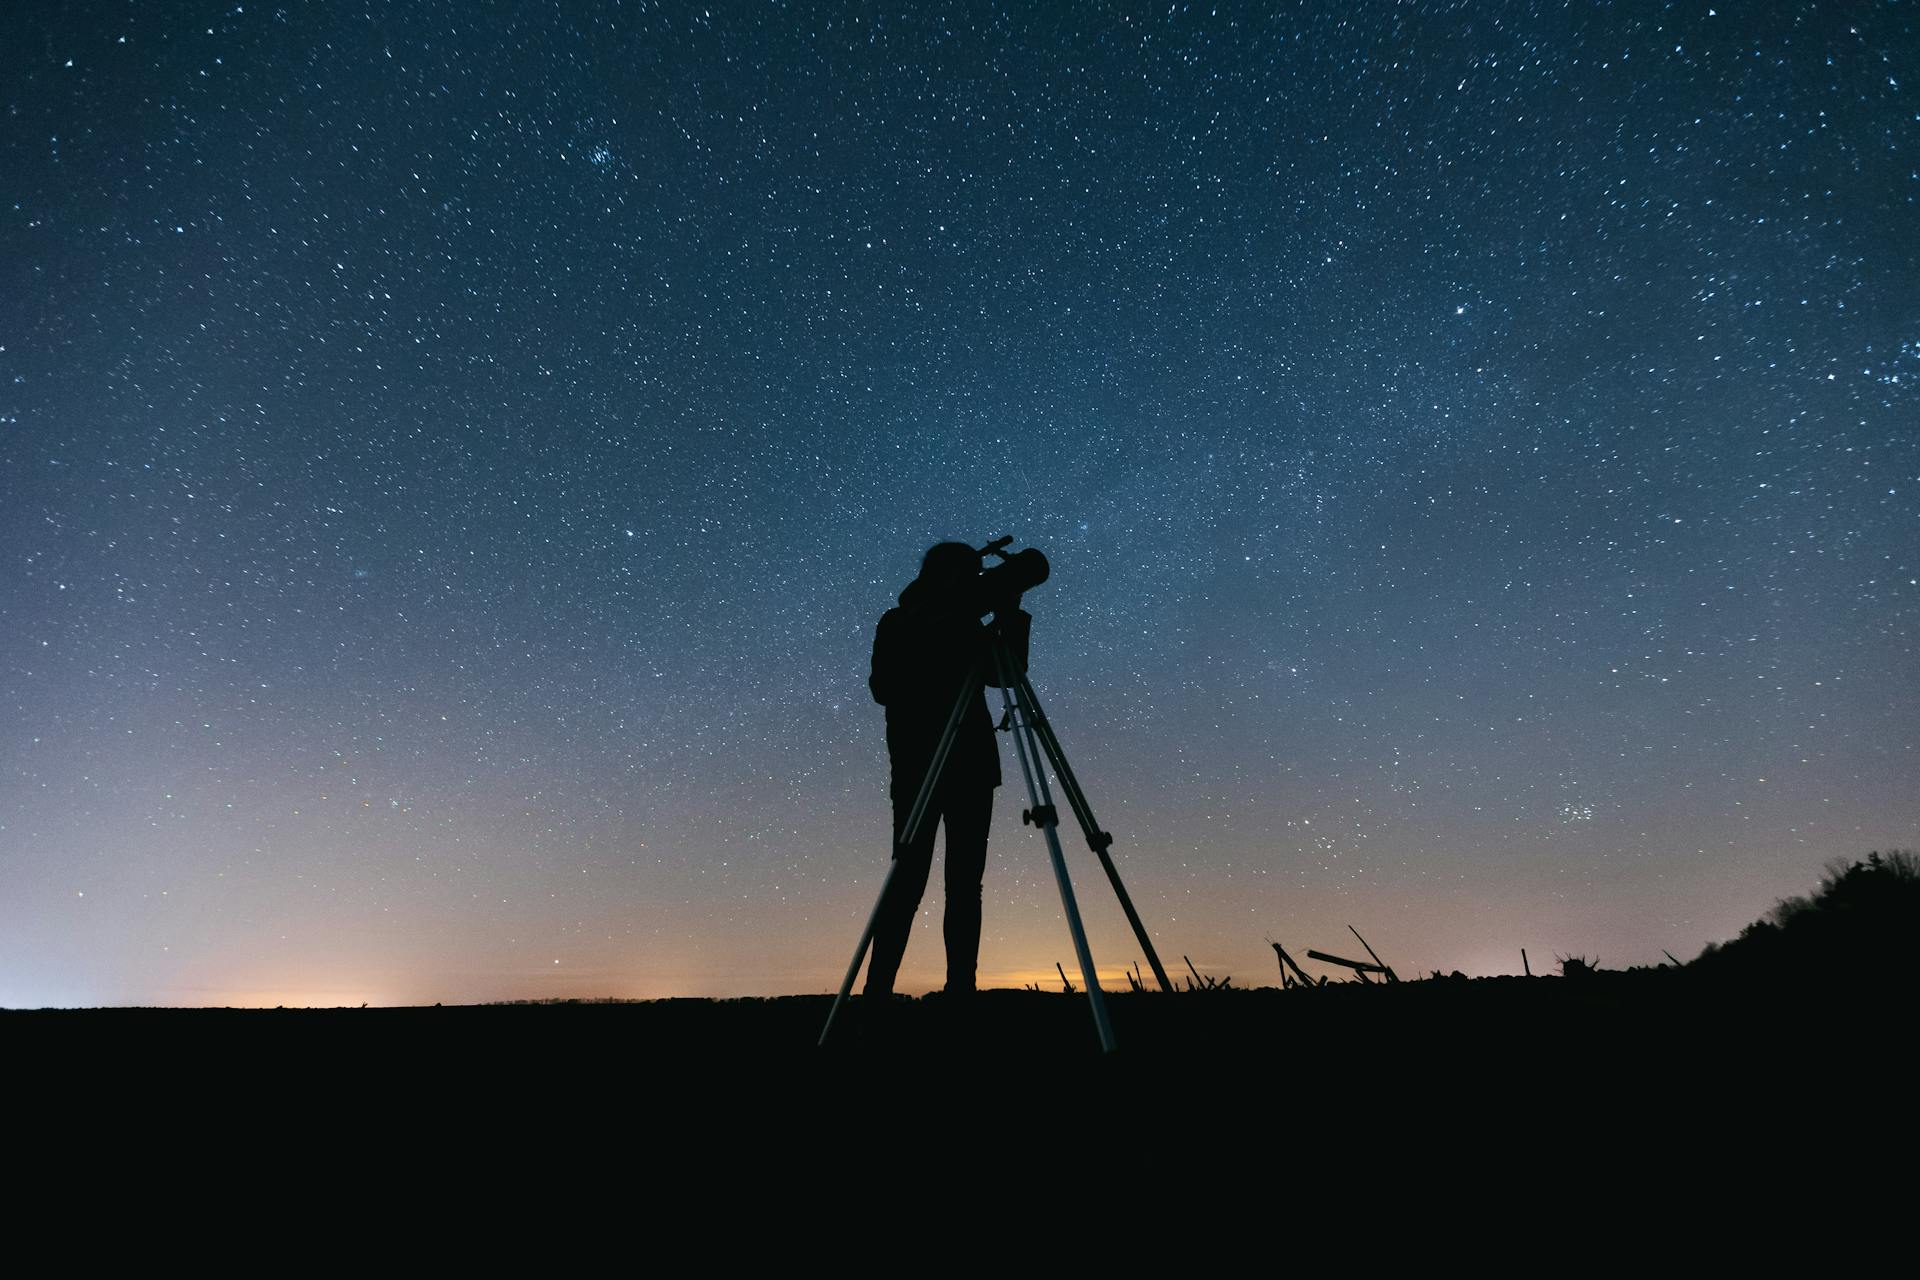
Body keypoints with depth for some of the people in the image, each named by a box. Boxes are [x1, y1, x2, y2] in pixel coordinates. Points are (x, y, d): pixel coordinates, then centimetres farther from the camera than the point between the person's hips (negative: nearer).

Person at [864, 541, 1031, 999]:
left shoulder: (967, 627, 16)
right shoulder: (898, 626, 3)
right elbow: (883, 688, -8)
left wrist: (1012, 625, 0)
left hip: (971, 767, 5)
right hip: (917, 767, -5)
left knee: (965, 885, 2)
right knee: (908, 881, -9)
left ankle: (960, 988, 5)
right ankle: (877, 988, -4)